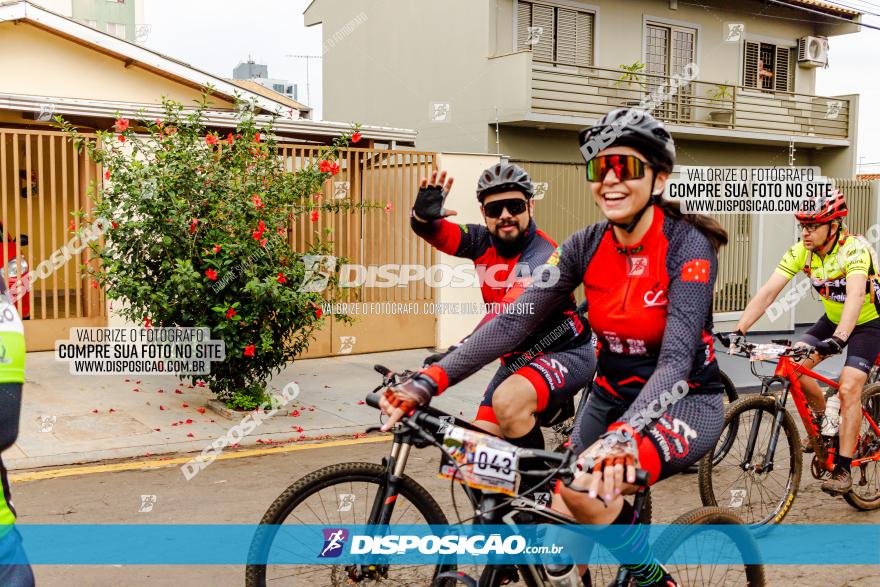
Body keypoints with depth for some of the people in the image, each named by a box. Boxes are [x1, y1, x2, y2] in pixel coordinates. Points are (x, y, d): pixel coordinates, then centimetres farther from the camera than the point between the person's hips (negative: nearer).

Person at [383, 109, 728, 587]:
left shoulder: (687, 245, -21)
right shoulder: (586, 246, -7)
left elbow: (676, 359, -31)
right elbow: (514, 320, -14)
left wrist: (623, 435, -50)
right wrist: (428, 382, -26)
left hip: (687, 400, -5)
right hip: (611, 395, 6)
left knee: (587, 489, -29)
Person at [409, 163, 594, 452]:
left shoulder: (543, 256, -25)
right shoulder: (484, 242, -4)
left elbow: (508, 317, -38)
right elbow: (437, 233, -16)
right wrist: (423, 216, -41)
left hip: (565, 354, -7)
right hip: (517, 359, 7)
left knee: (508, 400, -35)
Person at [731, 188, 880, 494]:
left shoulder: (855, 249, -30)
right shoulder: (801, 251, -15)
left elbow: (855, 296, -45)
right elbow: (767, 292, -22)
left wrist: (838, 338, -60)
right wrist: (739, 329, -33)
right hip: (832, 319, 6)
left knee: (848, 389, -19)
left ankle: (843, 470, -10)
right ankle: (824, 421, 15)